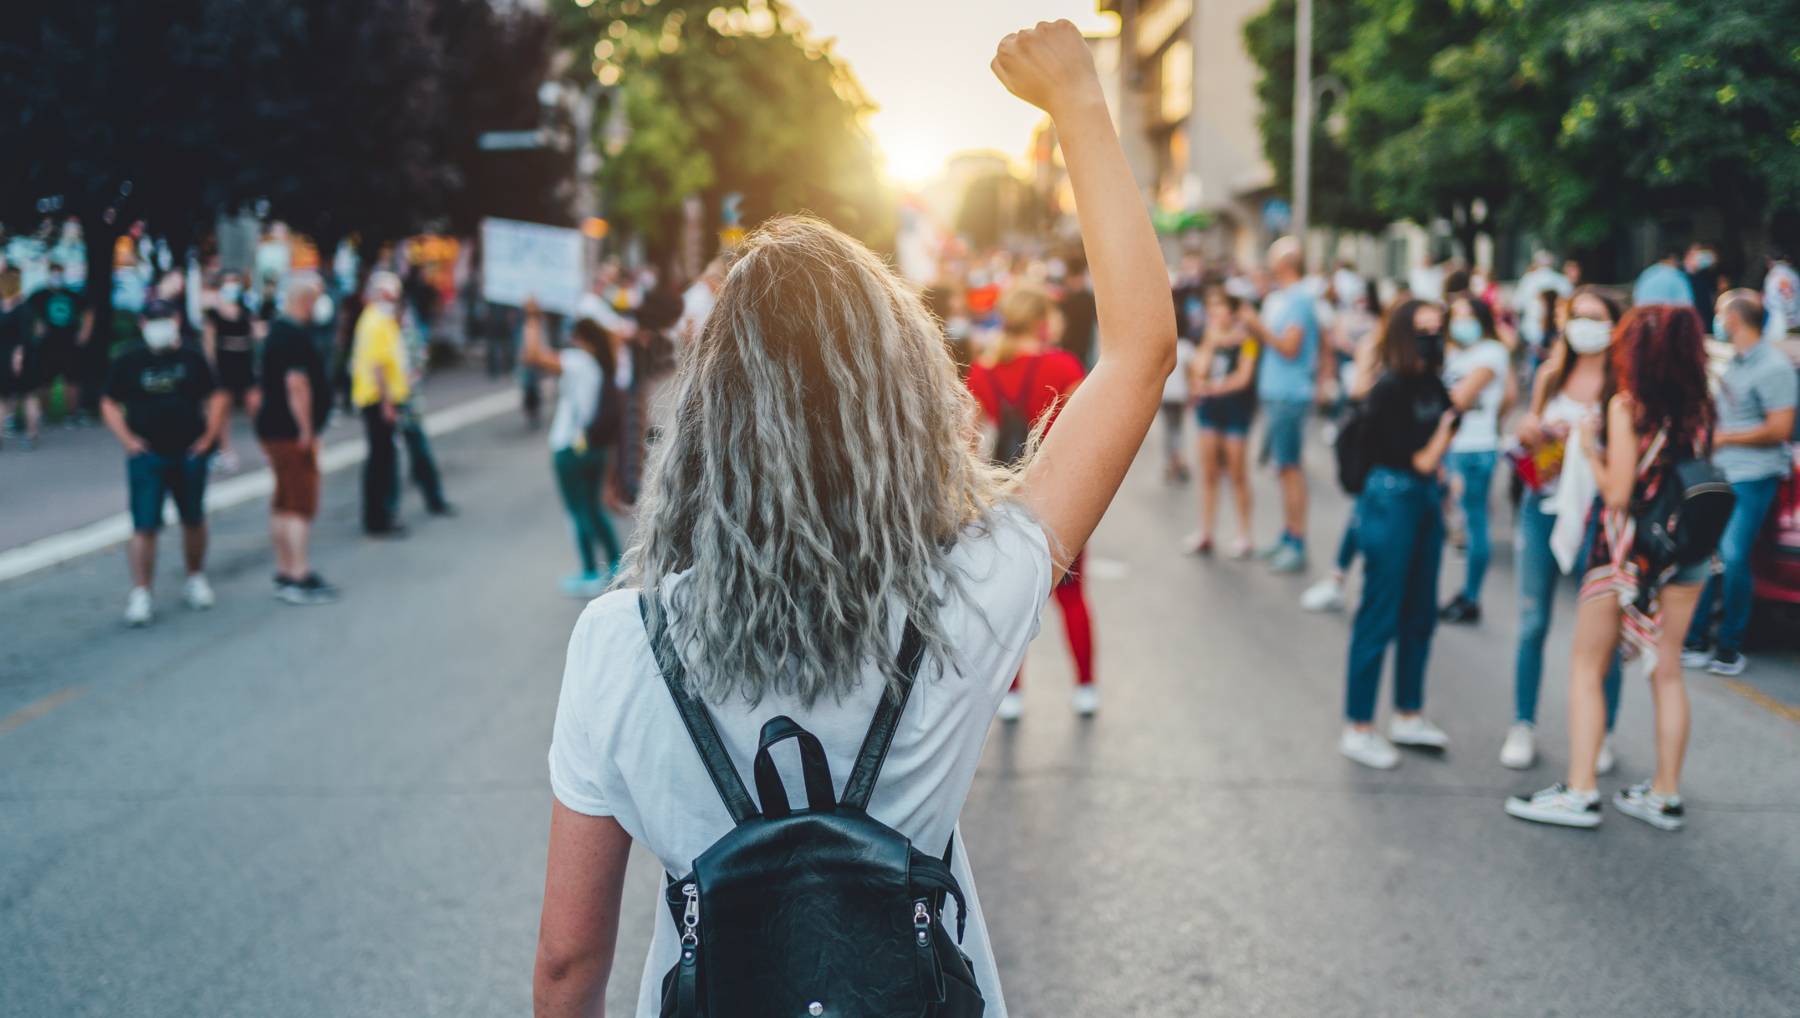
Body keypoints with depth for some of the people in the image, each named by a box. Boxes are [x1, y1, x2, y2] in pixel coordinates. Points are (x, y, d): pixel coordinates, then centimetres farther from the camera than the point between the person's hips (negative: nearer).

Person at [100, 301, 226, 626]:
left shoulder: (192, 359, 4)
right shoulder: (129, 362, 0)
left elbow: (216, 397, 10)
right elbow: (110, 405, 4)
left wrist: (209, 435, -1)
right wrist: (128, 440, -8)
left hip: (190, 454, 2)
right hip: (147, 456, -2)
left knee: (193, 521, 14)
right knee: (144, 526, -8)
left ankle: (196, 579, 32)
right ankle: (140, 594, -5)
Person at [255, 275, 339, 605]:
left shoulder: (277, 329, 15)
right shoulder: (296, 335, -18)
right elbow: (297, 384, -25)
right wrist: (307, 432, -20)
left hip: (273, 427, 10)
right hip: (290, 431, -10)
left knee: (283, 504, 15)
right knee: (301, 506, -7)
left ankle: (284, 572, 22)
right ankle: (300, 578, -7)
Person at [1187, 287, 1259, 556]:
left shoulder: (1245, 338, -5)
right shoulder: (1209, 338, 12)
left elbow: (1243, 377, -11)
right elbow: (1200, 370, 0)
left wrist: (1216, 387, -12)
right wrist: (1211, 342, -9)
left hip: (1236, 405, -6)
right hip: (1209, 406, 6)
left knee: (1237, 472, -1)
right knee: (1208, 471, 7)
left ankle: (1244, 536, 7)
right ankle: (1205, 534, 12)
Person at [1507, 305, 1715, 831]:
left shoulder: (1626, 404, -13)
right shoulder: (1698, 407, 3)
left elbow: (1618, 493, -16)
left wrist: (1591, 449, -1)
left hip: (1628, 549, -5)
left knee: (1587, 668, 4)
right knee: (1667, 671, 12)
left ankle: (1580, 793, 1)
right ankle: (1666, 794, 17)